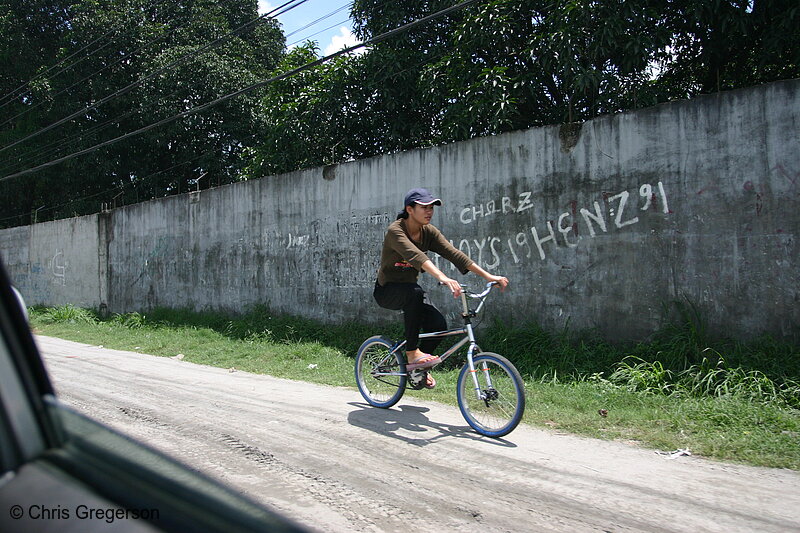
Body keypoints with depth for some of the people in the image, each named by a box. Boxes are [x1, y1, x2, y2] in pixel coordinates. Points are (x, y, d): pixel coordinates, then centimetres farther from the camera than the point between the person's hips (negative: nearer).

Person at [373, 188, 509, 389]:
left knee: (438, 324, -16)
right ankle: (412, 353, -25)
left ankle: (416, 367, 11)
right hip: (387, 291, -6)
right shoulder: (395, 231, -23)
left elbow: (453, 253, -14)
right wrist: (442, 278, -58)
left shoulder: (429, 232, -4)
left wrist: (488, 276, -25)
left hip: (408, 291, 6)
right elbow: (415, 256, -41)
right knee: (415, 292, -37)